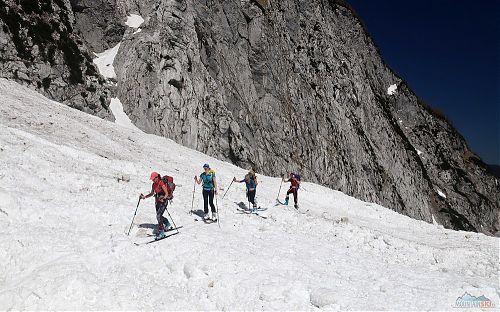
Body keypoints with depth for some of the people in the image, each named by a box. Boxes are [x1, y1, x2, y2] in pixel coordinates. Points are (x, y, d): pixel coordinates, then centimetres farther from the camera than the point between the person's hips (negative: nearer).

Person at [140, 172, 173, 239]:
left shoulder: (161, 183, -18)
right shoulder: (154, 184, 5)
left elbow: (167, 194, -18)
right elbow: (152, 193, 17)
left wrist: (163, 198, -34)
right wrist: (144, 197, 6)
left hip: (163, 201, -8)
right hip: (157, 201, 8)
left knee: (158, 216, -17)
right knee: (159, 216, 15)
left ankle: (161, 232, -11)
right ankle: (168, 225, 40)